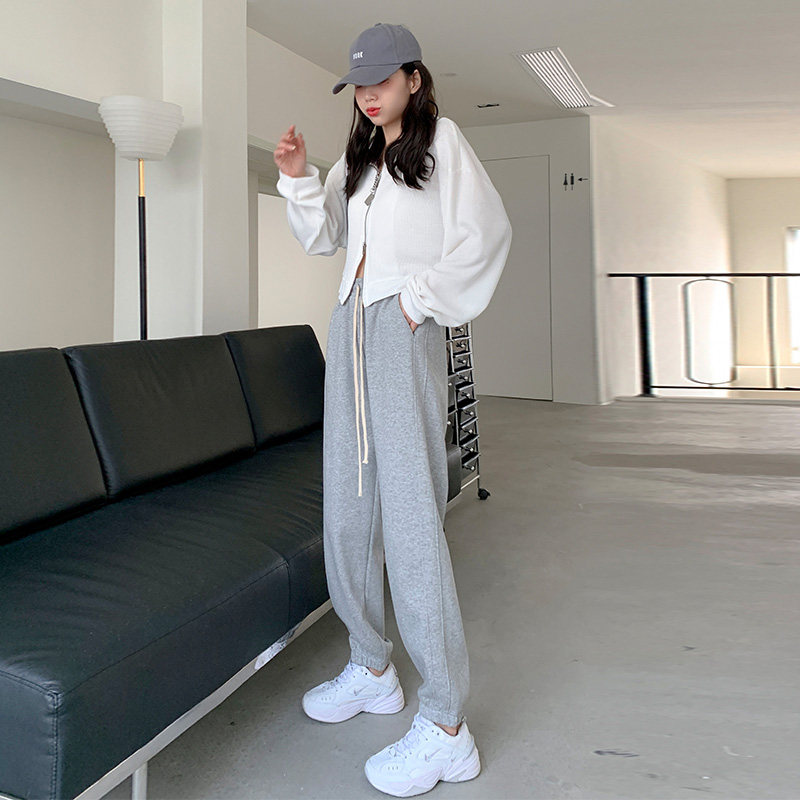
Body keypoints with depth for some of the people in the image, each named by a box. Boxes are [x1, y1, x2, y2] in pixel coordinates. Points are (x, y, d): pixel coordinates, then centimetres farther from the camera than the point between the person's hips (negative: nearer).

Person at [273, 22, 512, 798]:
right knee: (346, 510, 7)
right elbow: (322, 238, 17)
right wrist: (299, 178, 1)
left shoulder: (440, 138, 4)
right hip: (350, 327, 7)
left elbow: (487, 232, -5)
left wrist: (423, 297, -9)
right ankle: (373, 668, 24)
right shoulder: (357, 157, 23)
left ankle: (446, 727, -6)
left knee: (409, 517, -12)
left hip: (404, 332, -7)